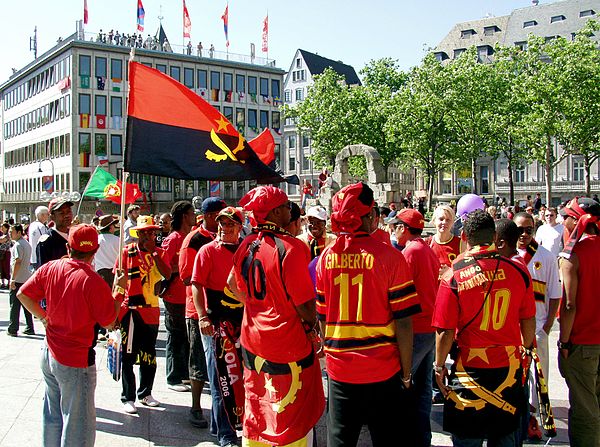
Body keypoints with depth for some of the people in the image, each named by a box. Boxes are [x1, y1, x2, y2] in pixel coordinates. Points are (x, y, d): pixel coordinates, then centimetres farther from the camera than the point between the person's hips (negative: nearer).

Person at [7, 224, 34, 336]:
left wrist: (12, 279, -22)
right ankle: (29, 328, 14)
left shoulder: (18, 245, -14)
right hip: (27, 278, 8)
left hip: (18, 279, -8)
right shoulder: (27, 244, 14)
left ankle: (13, 329, 4)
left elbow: (17, 262, -22)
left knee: (14, 305, -1)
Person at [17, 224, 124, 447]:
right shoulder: (94, 282, -22)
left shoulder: (50, 268, -4)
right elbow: (109, 322, -13)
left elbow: (23, 294, 4)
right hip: (76, 362, -7)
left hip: (49, 354, 7)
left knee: (53, 415, 23)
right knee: (78, 422, 7)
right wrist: (118, 291, -3)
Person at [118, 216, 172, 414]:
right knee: (129, 355, -2)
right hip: (131, 310, -3)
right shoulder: (128, 251, -2)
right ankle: (128, 398, 8)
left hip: (151, 310, 3)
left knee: (149, 354, 14)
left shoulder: (160, 253, 5)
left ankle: (145, 393, 29)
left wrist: (153, 253, -15)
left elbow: (167, 275, -12)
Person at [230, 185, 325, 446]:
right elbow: (305, 304, -19)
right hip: (287, 346, -7)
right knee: (293, 419, 6)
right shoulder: (289, 247, -21)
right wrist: (312, 322, -1)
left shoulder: (247, 245, 0)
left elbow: (233, 284, 15)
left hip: (252, 340, 7)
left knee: (256, 411, 21)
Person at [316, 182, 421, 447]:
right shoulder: (389, 257, -13)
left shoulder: (327, 257, -2)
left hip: (339, 373, 3)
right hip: (383, 373, -3)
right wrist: (406, 372, -2)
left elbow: (322, 318, 5)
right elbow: (403, 323, -13)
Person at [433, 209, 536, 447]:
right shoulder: (518, 270, -6)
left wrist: (439, 366, 3)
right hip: (509, 367, 3)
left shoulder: (453, 276, -15)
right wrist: (526, 349, 21)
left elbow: (446, 332, -12)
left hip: (470, 368, -3)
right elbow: (529, 322, 3)